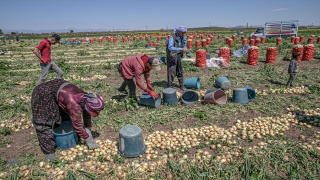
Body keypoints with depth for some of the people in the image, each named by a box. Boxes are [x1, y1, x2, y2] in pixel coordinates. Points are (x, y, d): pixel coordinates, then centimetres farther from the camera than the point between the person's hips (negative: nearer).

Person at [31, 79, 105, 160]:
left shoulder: (87, 98, -14)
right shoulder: (75, 107, -37)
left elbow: (87, 117, 1)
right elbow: (78, 127, -25)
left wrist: (88, 133, 3)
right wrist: (89, 141, -14)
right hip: (44, 93, -8)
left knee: (66, 116, 12)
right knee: (45, 123, -7)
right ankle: (49, 150, 3)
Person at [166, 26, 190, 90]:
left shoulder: (183, 37, -1)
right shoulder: (172, 37, -22)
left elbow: (184, 46, 10)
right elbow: (170, 48, -33)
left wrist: (186, 50, -14)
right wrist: (181, 49, -37)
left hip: (178, 55, 6)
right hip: (171, 56, -6)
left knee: (180, 71, 11)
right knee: (171, 71, -2)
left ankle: (181, 85, 24)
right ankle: (169, 86, 12)